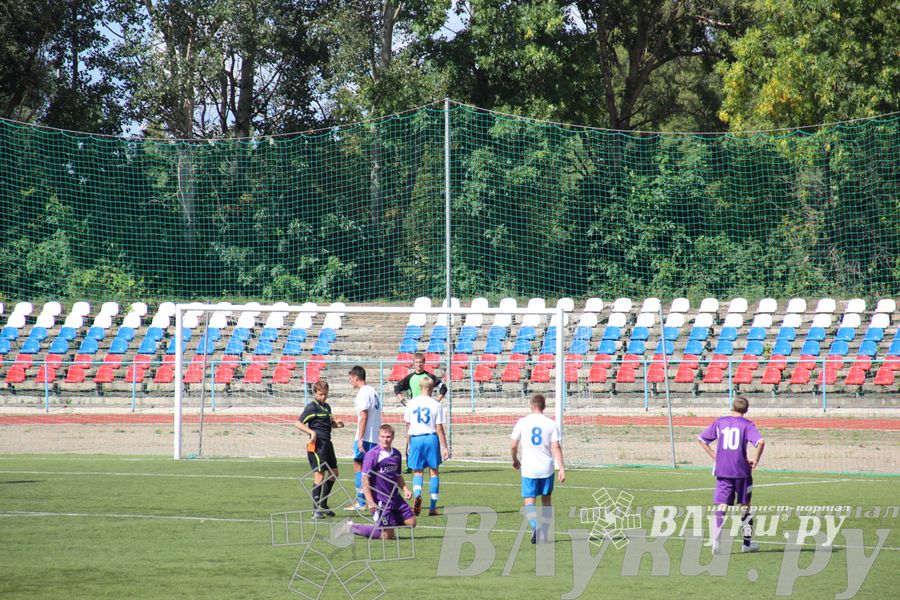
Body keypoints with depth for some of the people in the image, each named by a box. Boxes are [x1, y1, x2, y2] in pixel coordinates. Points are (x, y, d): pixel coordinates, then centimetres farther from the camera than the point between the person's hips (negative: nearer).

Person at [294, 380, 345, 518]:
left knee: (334, 473, 14)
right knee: (320, 474, -10)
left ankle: (323, 505, 24)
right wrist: (311, 432, -24)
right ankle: (316, 509, -7)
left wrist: (336, 424, 9)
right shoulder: (311, 407, -8)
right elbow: (298, 423, -12)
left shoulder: (327, 407, 16)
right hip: (317, 443, -9)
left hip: (327, 443, 9)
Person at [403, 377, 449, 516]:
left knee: (417, 472, 8)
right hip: (431, 438, -1)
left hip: (416, 438, 1)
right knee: (434, 471, 11)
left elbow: (408, 426, 10)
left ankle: (417, 494, -23)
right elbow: (439, 428, -4)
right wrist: (444, 447, 1)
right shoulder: (436, 405, -4)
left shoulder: (411, 403, 4)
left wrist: (409, 443, 22)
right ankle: (433, 507, 11)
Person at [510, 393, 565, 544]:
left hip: (528, 469, -1)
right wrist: (562, 468, -6)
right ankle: (545, 534, 23)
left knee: (529, 503, 0)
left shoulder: (522, 422, -1)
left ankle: (535, 526, -27)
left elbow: (513, 446, 2)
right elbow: (556, 447, -8)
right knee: (546, 500, 20)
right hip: (547, 469, 1)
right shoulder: (551, 424, -1)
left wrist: (515, 460, 22)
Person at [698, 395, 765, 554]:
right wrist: (755, 460, -6)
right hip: (742, 470, -1)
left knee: (721, 506, -2)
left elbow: (701, 439, 13)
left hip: (722, 471, 1)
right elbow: (760, 442, -19)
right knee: (745, 506, 15)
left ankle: (715, 540, -19)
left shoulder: (719, 422, 7)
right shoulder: (747, 424, -3)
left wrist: (713, 455, 13)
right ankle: (747, 542, 21)